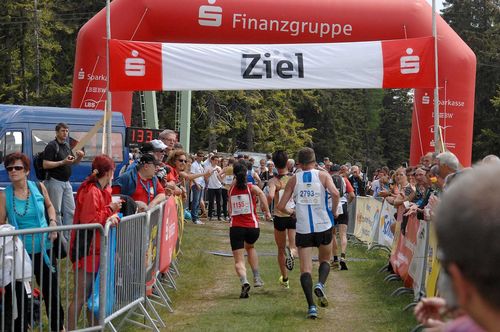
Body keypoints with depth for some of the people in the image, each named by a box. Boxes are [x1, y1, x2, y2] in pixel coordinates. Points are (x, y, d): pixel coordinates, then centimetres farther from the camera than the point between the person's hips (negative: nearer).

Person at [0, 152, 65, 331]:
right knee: (19, 294, 8)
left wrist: (52, 223, 0)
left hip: (44, 249, 2)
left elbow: (49, 206, 16)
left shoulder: (38, 187, -3)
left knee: (51, 290, 12)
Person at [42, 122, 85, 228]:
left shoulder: (66, 146, 15)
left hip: (66, 182, 8)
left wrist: (80, 157, 1)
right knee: (56, 211, -3)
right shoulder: (51, 146, -9)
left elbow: (73, 162, 23)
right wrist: (62, 162, -22)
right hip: (55, 181, -8)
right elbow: (45, 164, -16)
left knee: (71, 210, 6)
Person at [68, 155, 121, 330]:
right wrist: (110, 209, -15)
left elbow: (102, 214, 7)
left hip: (97, 249, 10)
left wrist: (113, 216, -15)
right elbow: (89, 221, -24)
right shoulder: (91, 191, -19)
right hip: (86, 250, -10)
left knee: (93, 292, 18)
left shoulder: (103, 190, 12)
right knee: (81, 296, -6)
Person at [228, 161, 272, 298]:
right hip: (252, 226, 0)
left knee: (239, 260, 0)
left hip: (235, 227, 0)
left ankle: (244, 282, -28)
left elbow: (230, 211, 13)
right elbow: (261, 193, -21)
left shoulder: (231, 189, 7)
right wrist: (267, 211, -19)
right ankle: (257, 278, 25)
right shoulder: (252, 187, 0)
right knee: (250, 247, 32)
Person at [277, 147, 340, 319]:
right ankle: (320, 284, -7)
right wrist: (334, 211, 0)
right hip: (323, 226, 0)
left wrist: (290, 212, 23)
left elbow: (281, 206, 2)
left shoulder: (294, 179, 5)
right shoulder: (323, 175, 1)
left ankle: (311, 306, -11)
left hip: (303, 229, 0)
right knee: (325, 260, 22)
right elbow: (335, 193, -17)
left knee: (305, 268, 2)